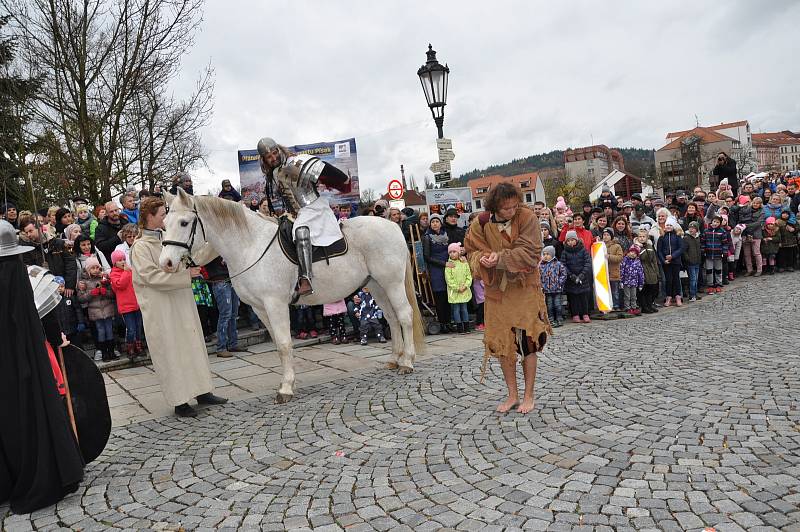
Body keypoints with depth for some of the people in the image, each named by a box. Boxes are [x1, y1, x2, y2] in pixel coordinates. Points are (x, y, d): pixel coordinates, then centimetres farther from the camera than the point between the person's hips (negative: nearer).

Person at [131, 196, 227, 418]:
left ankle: (202, 391, 22)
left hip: (184, 304, 7)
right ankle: (179, 401, 7)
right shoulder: (140, 246, -9)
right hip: (161, 312, -7)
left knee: (193, 344, 11)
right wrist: (185, 275, -21)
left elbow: (194, 257, 20)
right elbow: (151, 276, -20)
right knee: (171, 352, -2)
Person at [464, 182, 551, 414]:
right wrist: (482, 259, -20)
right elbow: (472, 250, 2)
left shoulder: (527, 218, -12)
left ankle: (529, 396, 16)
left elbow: (529, 252, -17)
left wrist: (500, 258, -27)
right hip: (496, 290, 3)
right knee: (502, 343, 7)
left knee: (528, 342, 0)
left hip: (524, 288, -3)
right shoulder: (481, 223, -6)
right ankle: (513, 395, 23)